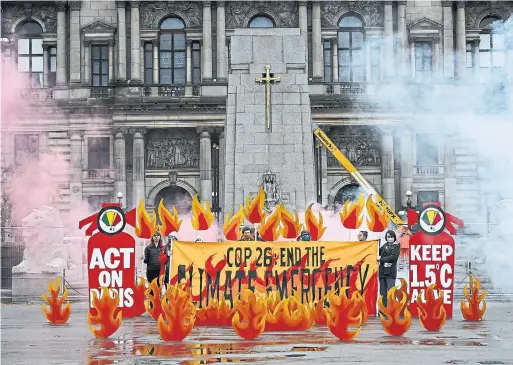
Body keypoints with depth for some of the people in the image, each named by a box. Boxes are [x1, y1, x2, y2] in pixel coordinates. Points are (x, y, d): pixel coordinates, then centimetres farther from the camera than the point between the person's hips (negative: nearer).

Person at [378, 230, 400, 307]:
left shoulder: (396, 246, 1)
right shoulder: (385, 246, 16)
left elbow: (393, 257, -12)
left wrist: (381, 259, -10)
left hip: (391, 272, -5)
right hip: (382, 271, 5)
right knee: (383, 293, 8)